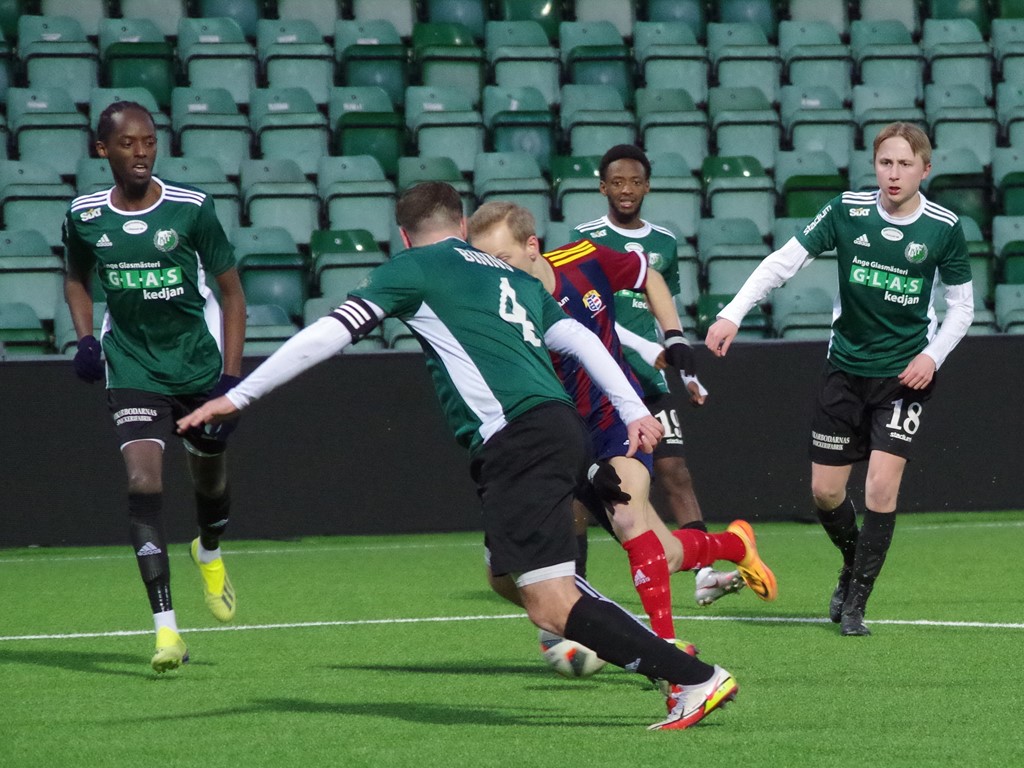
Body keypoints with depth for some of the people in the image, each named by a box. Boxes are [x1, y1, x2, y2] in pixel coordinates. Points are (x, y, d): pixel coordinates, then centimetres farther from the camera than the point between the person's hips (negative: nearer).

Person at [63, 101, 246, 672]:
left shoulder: (193, 209, -11)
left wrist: (231, 378, -9)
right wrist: (85, 338, 0)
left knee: (211, 479, 15)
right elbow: (77, 278, 17)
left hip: (199, 362, 0)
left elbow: (232, 292, -3)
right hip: (131, 367, 0)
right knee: (143, 480, -18)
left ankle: (210, 554, 54)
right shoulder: (85, 217, -4)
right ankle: (166, 629, -20)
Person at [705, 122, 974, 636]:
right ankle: (854, 565, 36)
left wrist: (933, 355, -12)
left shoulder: (944, 228, -9)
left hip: (905, 374, -2)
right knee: (824, 491, 5)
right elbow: (784, 261, -9)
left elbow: (962, 304, 2)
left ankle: (856, 603, -1)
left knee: (881, 485, -14)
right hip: (846, 368, 2)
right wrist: (732, 314, -19)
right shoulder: (847, 212, -9)